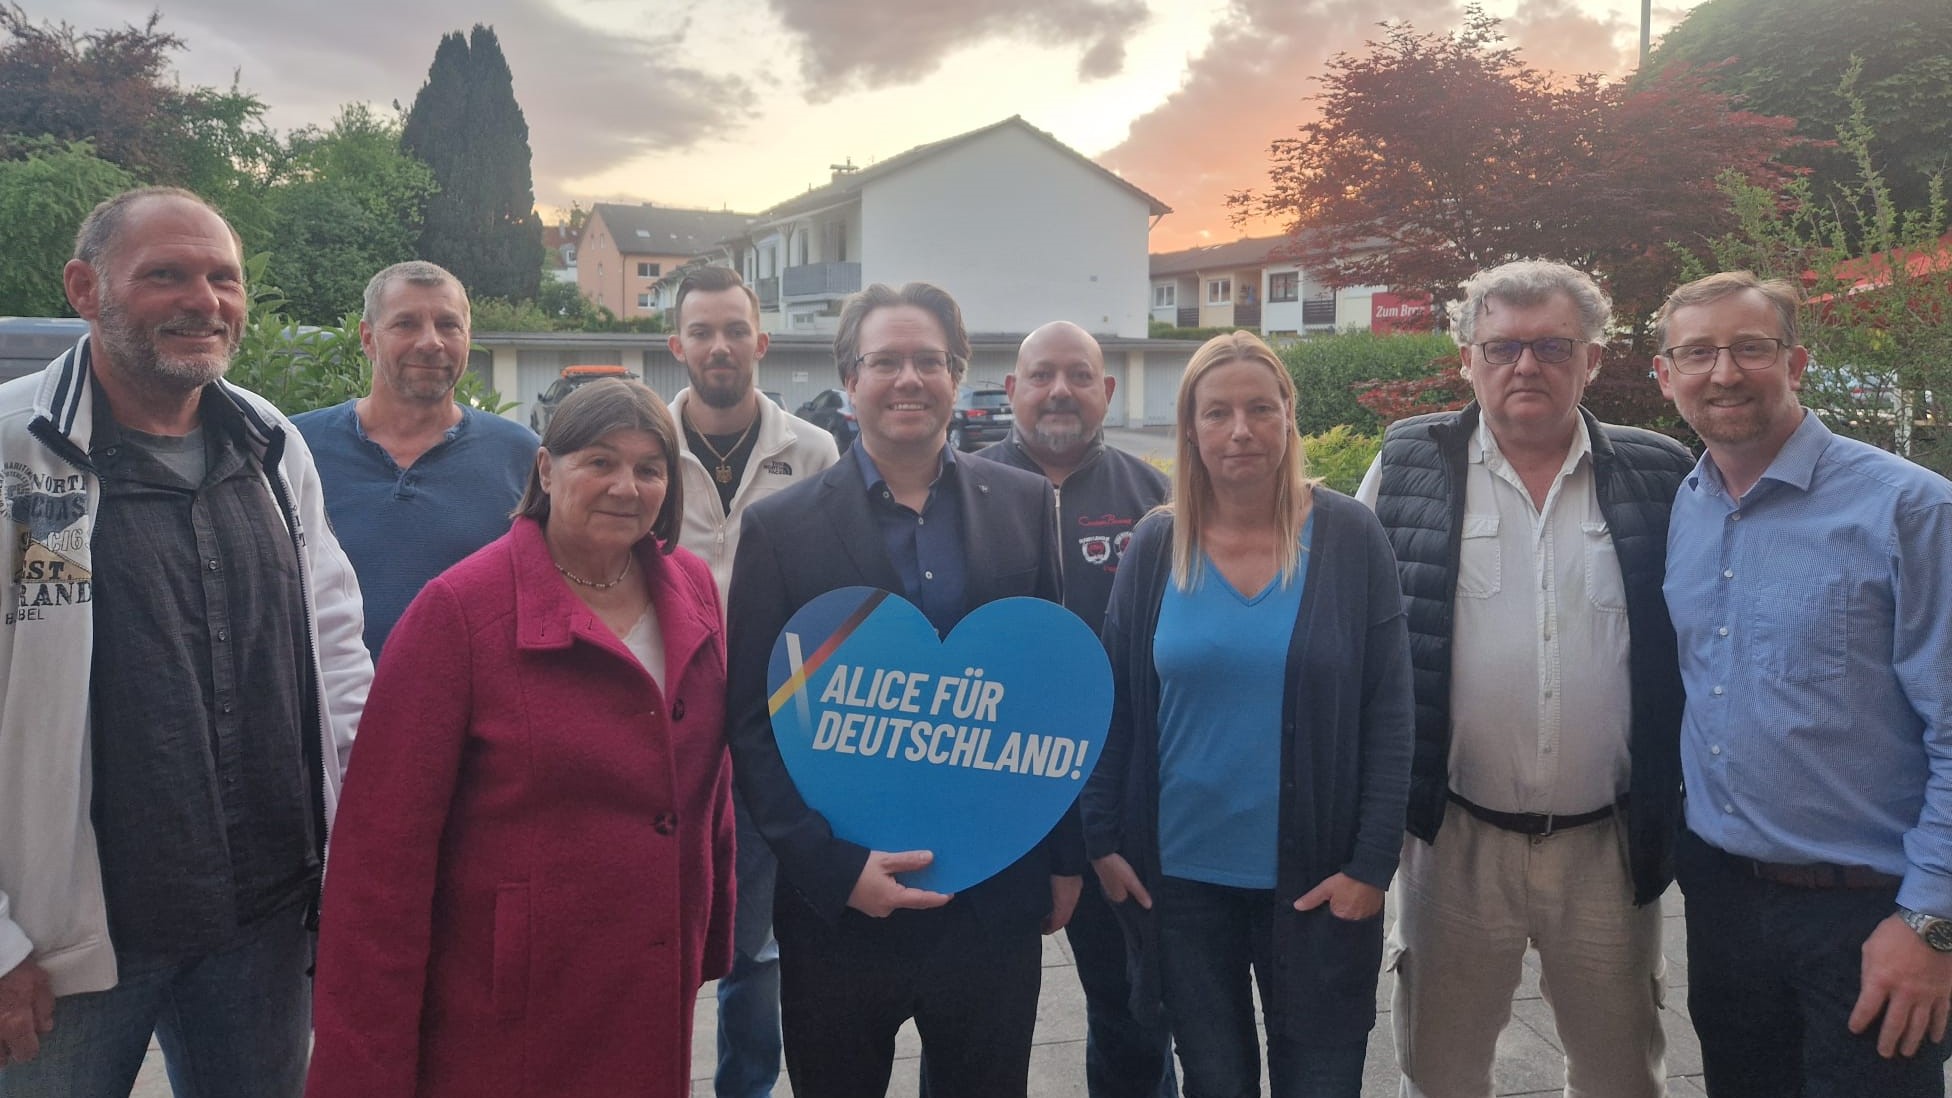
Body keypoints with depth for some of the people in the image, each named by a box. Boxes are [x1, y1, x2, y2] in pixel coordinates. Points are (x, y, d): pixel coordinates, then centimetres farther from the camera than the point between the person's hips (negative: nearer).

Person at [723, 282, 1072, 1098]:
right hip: (839, 902, -1)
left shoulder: (1026, 505, 2)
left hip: (997, 898, 2)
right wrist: (834, 869, -13)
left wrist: (1065, 857, 5)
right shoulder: (781, 528, -4)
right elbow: (753, 725, -4)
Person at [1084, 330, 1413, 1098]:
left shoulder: (1349, 538, -7)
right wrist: (1103, 840, -1)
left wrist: (1372, 864, -10)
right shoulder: (1154, 547, -2)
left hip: (1315, 878, -1)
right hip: (1182, 875, 1)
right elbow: (1111, 704, 2)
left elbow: (1388, 713, -6)